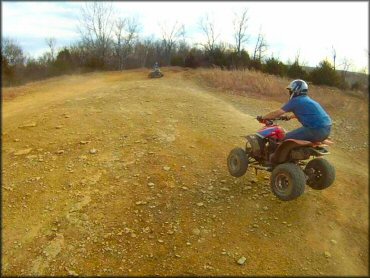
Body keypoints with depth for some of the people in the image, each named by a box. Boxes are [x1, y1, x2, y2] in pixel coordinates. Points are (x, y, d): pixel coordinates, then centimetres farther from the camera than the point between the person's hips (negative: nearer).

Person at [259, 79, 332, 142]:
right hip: (326, 129, 10)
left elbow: (277, 113, -6)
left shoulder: (296, 101, -5)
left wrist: (263, 117, 6)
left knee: (287, 138, -6)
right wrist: (289, 117, 55)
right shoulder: (307, 100, 22)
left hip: (317, 130, -10)